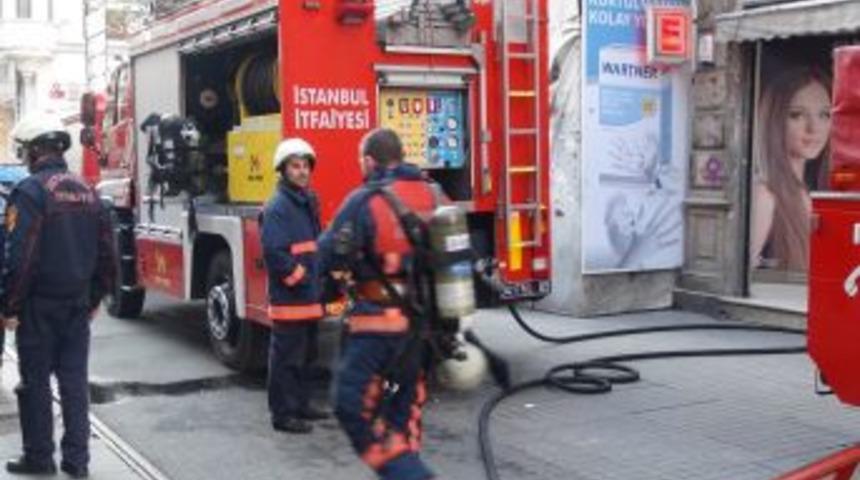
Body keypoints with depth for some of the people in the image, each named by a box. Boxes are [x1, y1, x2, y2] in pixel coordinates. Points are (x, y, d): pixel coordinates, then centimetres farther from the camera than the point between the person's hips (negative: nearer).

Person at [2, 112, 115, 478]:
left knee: (35, 382, 6)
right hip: (78, 304, 6)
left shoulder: (30, 191, -12)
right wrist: (94, 298, 18)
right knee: (74, 380, 9)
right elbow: (105, 253, 12)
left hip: (39, 304, -5)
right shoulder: (87, 191, 8)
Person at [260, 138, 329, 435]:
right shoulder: (277, 207, -15)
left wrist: (318, 281, 14)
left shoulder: (308, 202, 14)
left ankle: (301, 405, 30)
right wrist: (300, 278, -17)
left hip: (309, 298, 9)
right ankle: (282, 414, 4)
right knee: (287, 357, -3)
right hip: (288, 298, -9)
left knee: (306, 354, 18)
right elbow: (274, 252, -22)